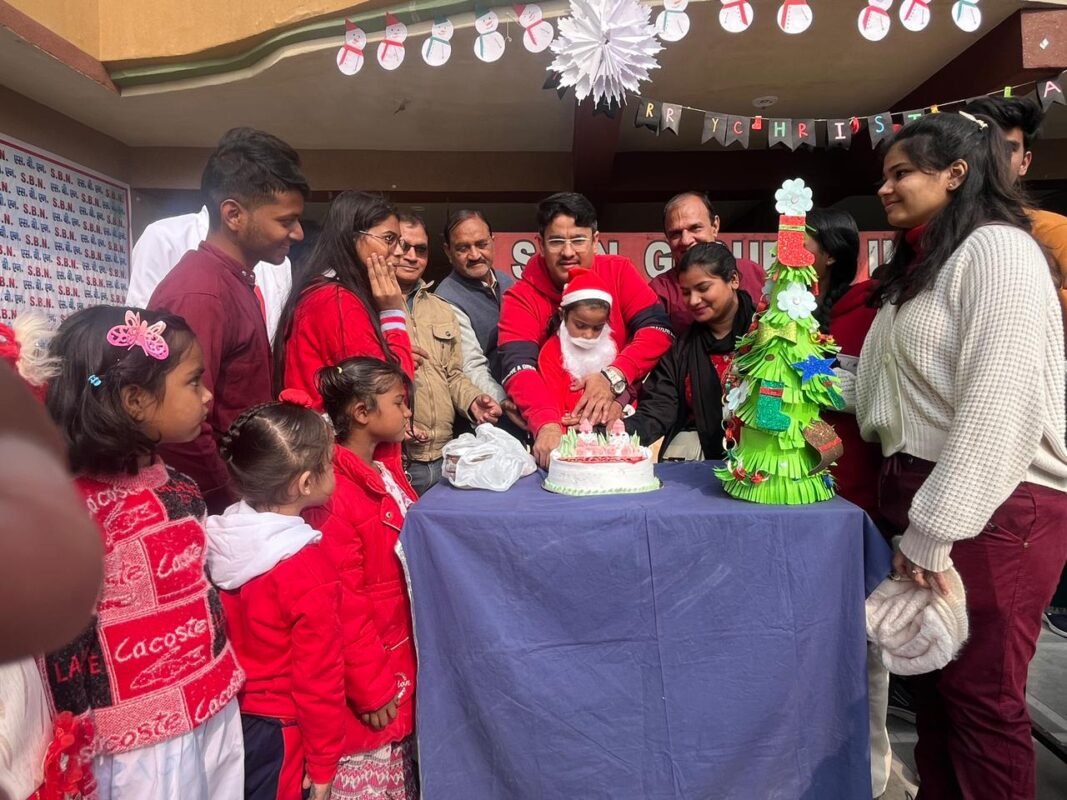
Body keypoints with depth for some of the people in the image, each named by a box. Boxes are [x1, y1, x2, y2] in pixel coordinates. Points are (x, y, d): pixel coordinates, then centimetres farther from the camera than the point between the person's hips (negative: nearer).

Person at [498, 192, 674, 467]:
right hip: (559, 430, -1)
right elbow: (518, 367, -18)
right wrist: (547, 424, -36)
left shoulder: (619, 272, 0)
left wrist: (614, 377, -23)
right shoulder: (521, 298, -5)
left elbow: (659, 331, -7)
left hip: (619, 421, 1)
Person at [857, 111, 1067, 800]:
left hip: (990, 510, -8)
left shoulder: (997, 249, -8)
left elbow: (1000, 401, -19)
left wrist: (935, 530, -21)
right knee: (933, 678, 16)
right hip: (924, 496, 8)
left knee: (982, 694, 2)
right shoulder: (919, 265, 19)